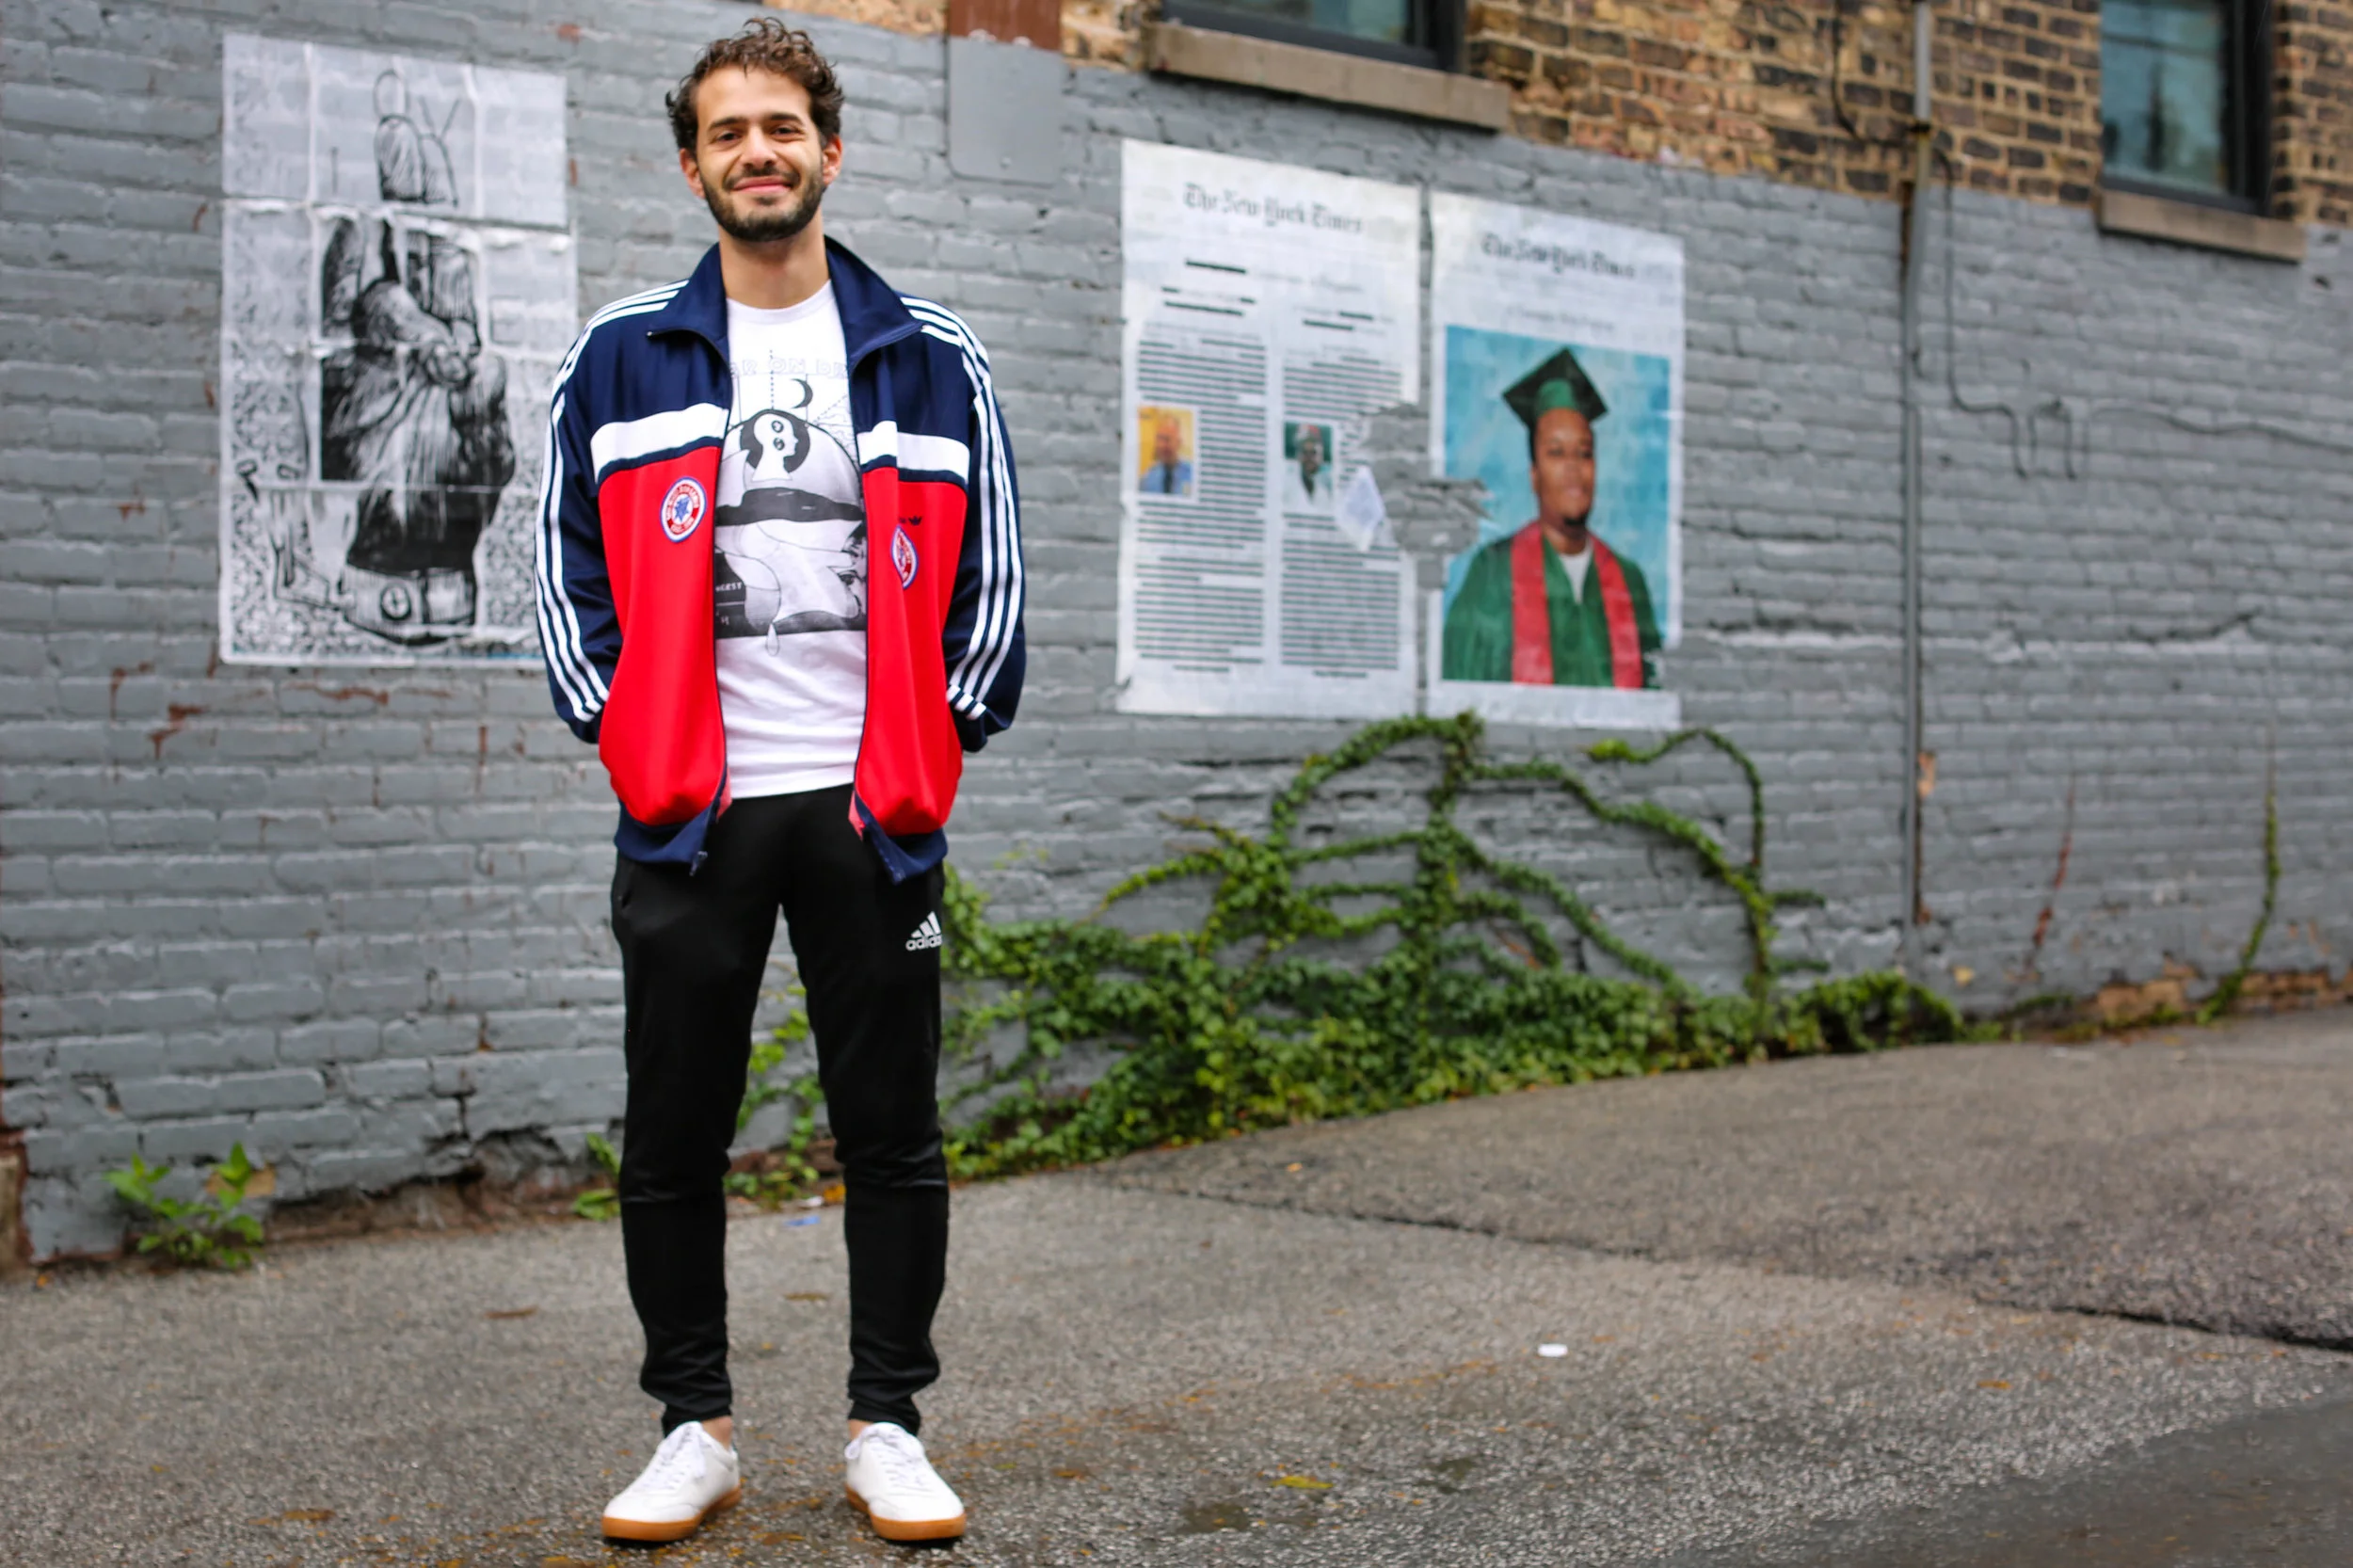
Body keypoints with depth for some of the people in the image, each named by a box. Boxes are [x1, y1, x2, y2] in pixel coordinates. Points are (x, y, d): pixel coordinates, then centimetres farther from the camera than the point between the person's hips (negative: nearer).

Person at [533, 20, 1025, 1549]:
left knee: (893, 1134, 4)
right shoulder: (623, 356, 6)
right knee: (674, 1143, 5)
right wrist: (618, 723, 0)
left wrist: (949, 728, 2)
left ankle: (890, 1425, 16)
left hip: (874, 804, 0)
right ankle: (696, 1428, 18)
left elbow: (989, 565, 9)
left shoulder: (931, 358, 7)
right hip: (688, 807, 0)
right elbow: (571, 561, 8)